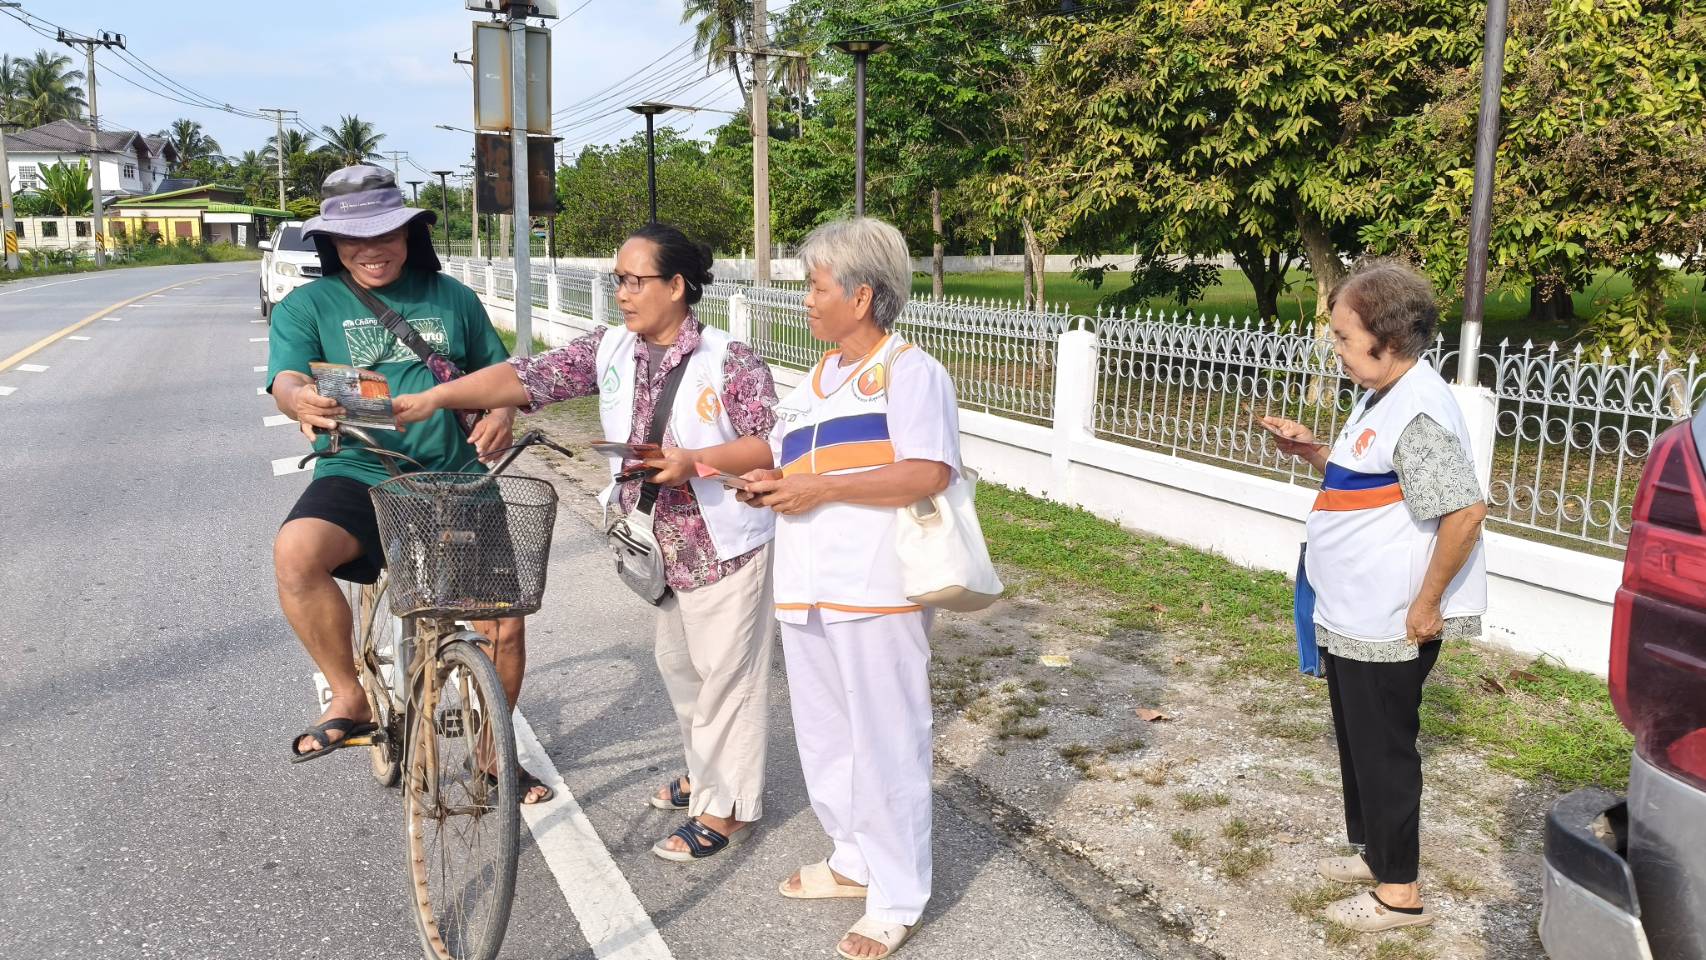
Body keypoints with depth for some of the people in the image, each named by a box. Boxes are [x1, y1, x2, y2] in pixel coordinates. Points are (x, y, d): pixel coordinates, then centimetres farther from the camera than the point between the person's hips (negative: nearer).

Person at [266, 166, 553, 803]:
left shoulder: (452, 298, 10)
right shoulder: (307, 306, 4)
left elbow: (498, 368, 17)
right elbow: (286, 378, -10)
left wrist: (504, 410, -7)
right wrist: (302, 400, -36)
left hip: (454, 477, 2)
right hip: (356, 476, -2)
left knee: (504, 623, -3)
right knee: (295, 552, -34)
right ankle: (351, 701, -11)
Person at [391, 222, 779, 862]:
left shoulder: (730, 360, -16)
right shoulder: (609, 350, -1)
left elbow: (774, 445, -16)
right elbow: (527, 377, -10)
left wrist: (696, 461, -28)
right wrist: (434, 397, -21)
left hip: (725, 544, -6)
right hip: (664, 546, 7)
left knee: (724, 674, 4)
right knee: (678, 665, 20)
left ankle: (727, 806, 19)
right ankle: (704, 771, 42)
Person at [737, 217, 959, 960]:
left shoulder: (908, 370, -9)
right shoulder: (814, 382, 17)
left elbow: (928, 474, -21)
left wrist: (820, 488, -21)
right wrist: (771, 486, 2)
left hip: (876, 592, -8)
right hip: (806, 590, 9)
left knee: (885, 746, 1)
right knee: (824, 738, 19)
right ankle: (855, 860, 37)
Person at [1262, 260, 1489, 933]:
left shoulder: (1419, 414, -22)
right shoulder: (1380, 400, 10)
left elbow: (1465, 510, -28)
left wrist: (1427, 604, -22)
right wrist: (1308, 451, 6)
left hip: (1386, 626, -10)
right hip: (1352, 618, 10)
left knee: (1382, 749, 3)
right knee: (1360, 742, 21)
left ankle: (1399, 893, 18)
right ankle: (1376, 853, 39)